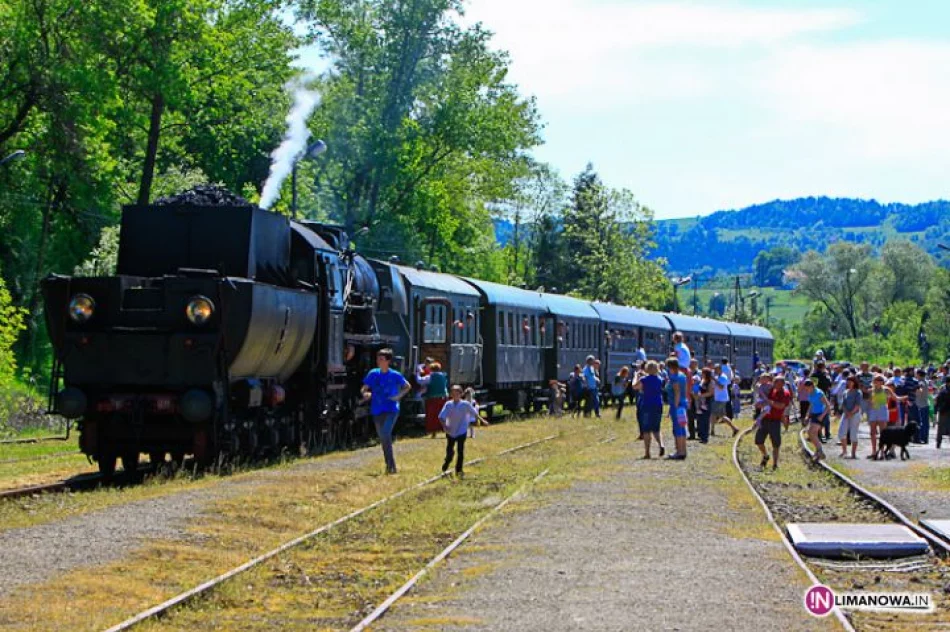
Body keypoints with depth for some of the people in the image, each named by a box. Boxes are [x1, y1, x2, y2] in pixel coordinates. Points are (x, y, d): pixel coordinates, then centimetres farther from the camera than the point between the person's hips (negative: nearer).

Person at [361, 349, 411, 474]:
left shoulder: (395, 375, -4)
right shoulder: (373, 374, 2)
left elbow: (408, 387, 10)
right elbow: (364, 389, 7)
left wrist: (399, 396, -5)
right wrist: (366, 394, -16)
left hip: (391, 410, -4)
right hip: (377, 411, 4)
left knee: (385, 434, -23)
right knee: (383, 439, 11)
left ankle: (391, 465, -17)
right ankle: (390, 465, 25)